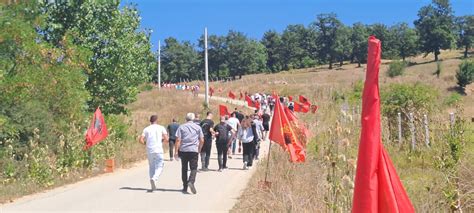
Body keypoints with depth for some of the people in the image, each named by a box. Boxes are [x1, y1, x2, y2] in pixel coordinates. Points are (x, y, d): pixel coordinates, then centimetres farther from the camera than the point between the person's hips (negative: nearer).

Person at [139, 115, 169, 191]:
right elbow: (166, 139, -6)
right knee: (159, 167, 2)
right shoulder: (161, 128, 1)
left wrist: (146, 143, 16)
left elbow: (141, 140, -3)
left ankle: (153, 186, 13)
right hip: (158, 150, -3)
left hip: (149, 151, 3)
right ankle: (154, 178, -27)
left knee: (151, 167, 13)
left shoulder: (146, 129, 6)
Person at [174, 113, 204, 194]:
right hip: (194, 150, -1)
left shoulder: (181, 127, 4)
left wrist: (176, 151, -2)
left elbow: (178, 140, -4)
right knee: (194, 168, 3)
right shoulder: (198, 127, 6)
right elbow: (202, 140, 5)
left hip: (183, 150, 1)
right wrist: (199, 149, 18)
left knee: (184, 169, 11)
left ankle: (185, 187, 15)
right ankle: (191, 181, -23)